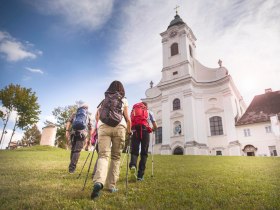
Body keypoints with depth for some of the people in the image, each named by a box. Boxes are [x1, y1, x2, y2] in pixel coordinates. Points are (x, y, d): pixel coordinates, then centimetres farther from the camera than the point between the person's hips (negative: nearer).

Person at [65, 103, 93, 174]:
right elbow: (90, 128, 17)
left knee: (73, 150, 12)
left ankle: (71, 167, 18)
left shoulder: (74, 114, 23)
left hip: (73, 133, 1)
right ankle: (72, 167, -8)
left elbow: (68, 122, 6)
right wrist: (89, 139, 16)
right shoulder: (88, 116, 23)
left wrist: (67, 131, -2)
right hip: (82, 134, -1)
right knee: (77, 151, -2)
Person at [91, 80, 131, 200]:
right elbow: (127, 118, 12)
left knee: (103, 155, -5)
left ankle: (98, 182, -29)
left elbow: (97, 116, 21)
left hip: (103, 126, 1)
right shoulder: (124, 100, 19)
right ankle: (112, 185, 8)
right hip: (119, 127, -1)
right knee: (116, 157, 9)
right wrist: (129, 131, 25)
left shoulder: (104, 100, 26)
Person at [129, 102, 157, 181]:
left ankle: (132, 166, -25)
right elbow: (155, 126, 17)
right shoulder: (149, 112, 22)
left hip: (135, 132, 1)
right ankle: (140, 175, 2)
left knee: (134, 152, 4)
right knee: (144, 153, 5)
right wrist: (151, 130, 38)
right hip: (145, 132, -1)